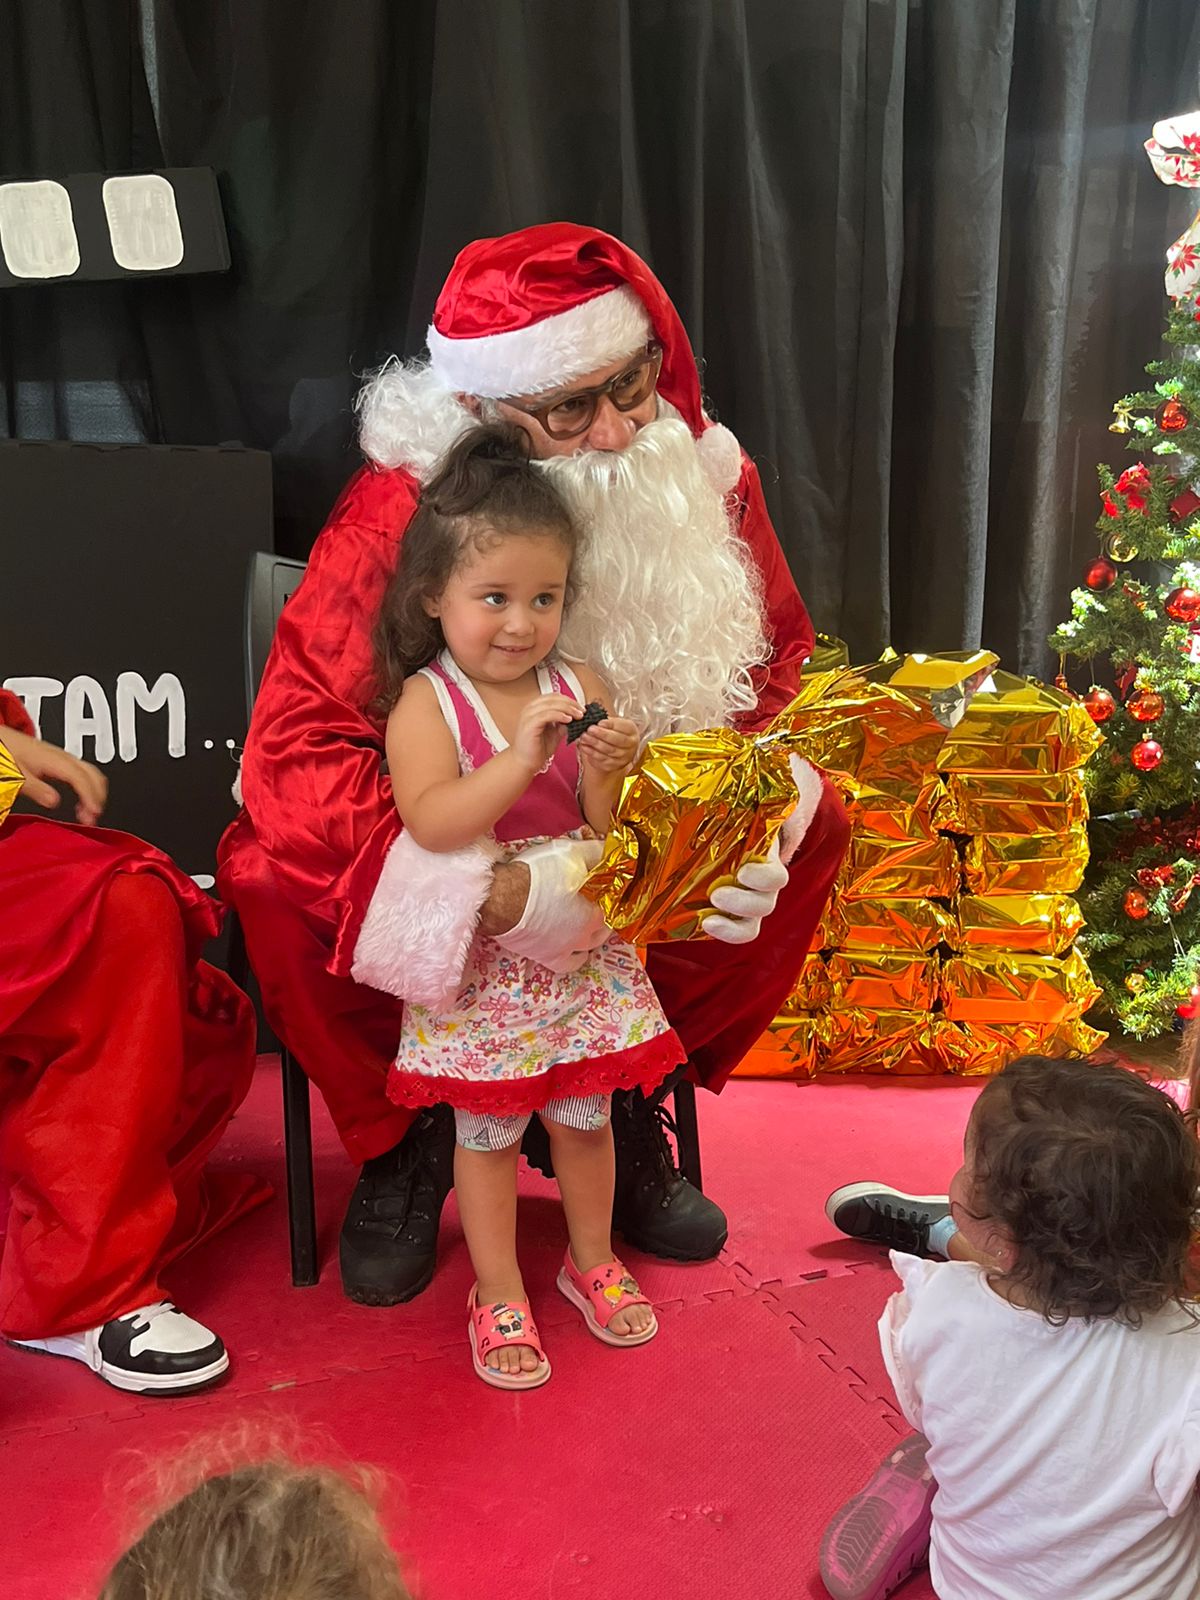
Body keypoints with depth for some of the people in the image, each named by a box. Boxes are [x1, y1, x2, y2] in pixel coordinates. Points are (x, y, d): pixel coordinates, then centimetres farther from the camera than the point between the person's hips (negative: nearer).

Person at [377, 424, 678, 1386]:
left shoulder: (580, 687, -1)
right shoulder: (426, 700, -11)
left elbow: (607, 830, -1)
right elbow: (431, 822, -25)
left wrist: (608, 773, -21)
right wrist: (523, 756, -32)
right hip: (478, 953, -3)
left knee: (585, 1113, 14)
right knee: (487, 1128, 7)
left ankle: (593, 1262, 38)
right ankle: (499, 1298, 27)